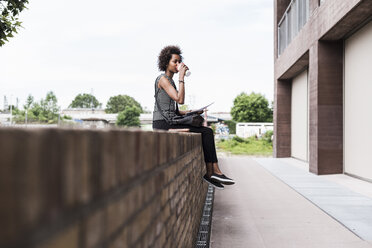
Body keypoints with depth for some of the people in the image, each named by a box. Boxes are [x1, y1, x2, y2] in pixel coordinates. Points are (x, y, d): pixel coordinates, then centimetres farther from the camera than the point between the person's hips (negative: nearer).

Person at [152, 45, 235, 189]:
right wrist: (181, 76, -16)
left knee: (207, 132, -6)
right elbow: (180, 99, -21)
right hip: (162, 124, -9)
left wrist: (188, 112, 5)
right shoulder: (163, 79, -8)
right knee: (207, 133, -14)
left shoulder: (170, 80, 22)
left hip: (170, 122, 9)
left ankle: (209, 174, -10)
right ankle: (215, 171, -8)